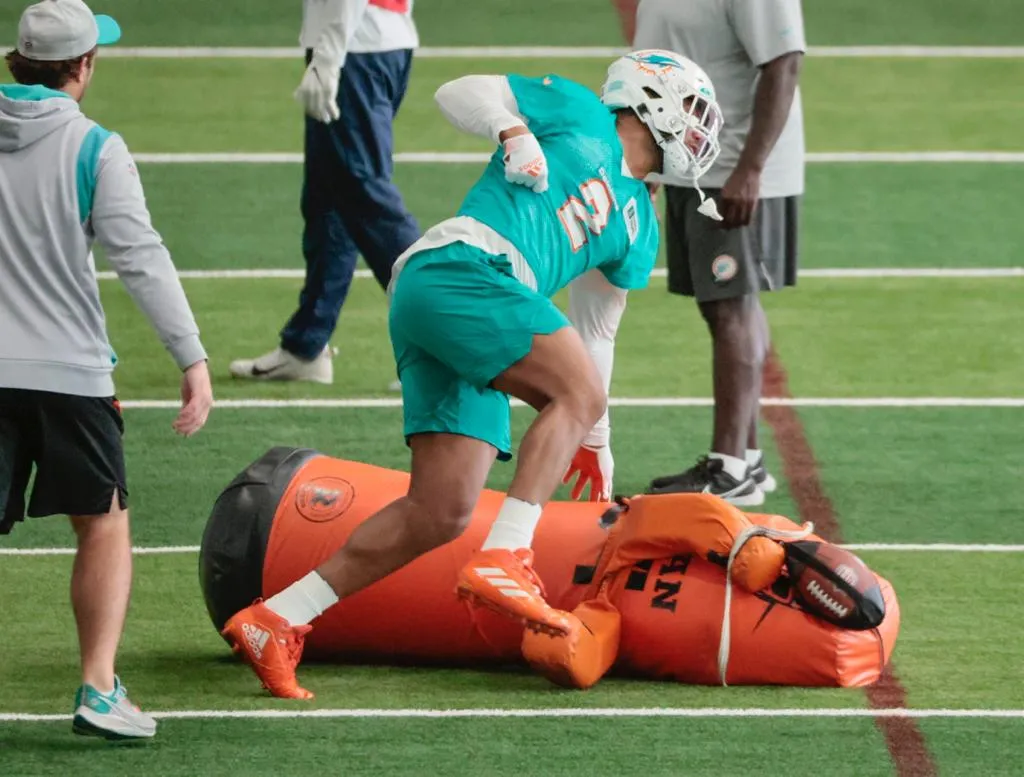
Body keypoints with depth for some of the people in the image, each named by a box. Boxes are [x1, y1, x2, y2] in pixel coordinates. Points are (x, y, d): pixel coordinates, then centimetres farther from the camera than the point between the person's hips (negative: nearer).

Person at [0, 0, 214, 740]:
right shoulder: (95, 149, -7)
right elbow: (141, 258, -13)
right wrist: (193, 358, -13)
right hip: (69, 367, -2)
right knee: (104, 525, 11)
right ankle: (98, 689, 2)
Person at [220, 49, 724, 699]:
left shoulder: (637, 227, 30)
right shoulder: (580, 117, 13)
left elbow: (593, 332, 36)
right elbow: (460, 94, 10)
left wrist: (594, 440, 39)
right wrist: (515, 133, -5)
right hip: (456, 269, -8)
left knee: (443, 513, -3)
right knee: (579, 394, -22)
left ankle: (274, 621, 0)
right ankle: (503, 561, -33)